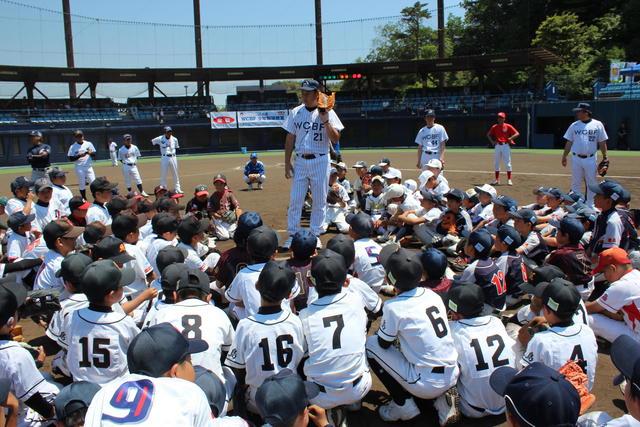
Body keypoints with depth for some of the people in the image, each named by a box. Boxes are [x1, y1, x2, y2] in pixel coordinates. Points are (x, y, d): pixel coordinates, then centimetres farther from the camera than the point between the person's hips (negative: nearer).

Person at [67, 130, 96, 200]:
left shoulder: (88, 144, 5)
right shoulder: (73, 147, 0)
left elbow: (94, 155, 8)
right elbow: (71, 158, -2)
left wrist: (90, 153, -15)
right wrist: (79, 156, -17)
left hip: (89, 166, 1)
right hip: (79, 167, -1)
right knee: (82, 184, 4)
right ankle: (84, 199, 16)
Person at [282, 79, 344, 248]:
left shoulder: (328, 113, -1)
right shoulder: (296, 112, 6)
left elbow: (336, 138, -9)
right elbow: (290, 138, 9)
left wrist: (325, 121, -19)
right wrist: (287, 162, 4)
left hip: (320, 161, -2)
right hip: (300, 161, 2)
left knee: (319, 200, 5)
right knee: (295, 199, 1)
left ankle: (315, 234, 18)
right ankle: (292, 234, 12)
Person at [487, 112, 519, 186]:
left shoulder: (508, 126, 0)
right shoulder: (494, 127, 8)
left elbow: (517, 133, -3)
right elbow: (488, 135, 19)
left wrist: (510, 138, -13)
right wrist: (492, 141, 6)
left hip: (506, 146, -3)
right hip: (497, 146, 3)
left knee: (507, 162, -4)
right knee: (496, 163, 4)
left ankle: (509, 180, 0)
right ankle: (497, 180, 11)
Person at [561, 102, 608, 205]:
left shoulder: (598, 125, 1)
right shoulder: (574, 125, 6)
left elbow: (602, 142, 3)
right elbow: (569, 142, 9)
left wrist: (605, 157, -2)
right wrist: (564, 157, 5)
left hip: (591, 159, -1)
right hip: (576, 159, 1)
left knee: (591, 183, 5)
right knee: (576, 183, 5)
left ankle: (590, 206, 14)